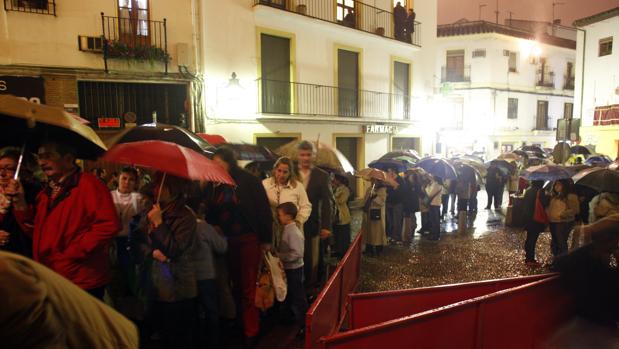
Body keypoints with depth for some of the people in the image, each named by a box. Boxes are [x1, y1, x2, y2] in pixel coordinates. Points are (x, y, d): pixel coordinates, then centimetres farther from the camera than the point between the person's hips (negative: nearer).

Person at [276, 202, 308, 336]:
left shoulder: (294, 233, -25)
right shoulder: (287, 229, 3)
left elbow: (297, 254, -29)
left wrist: (279, 256, -25)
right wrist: (276, 251, 3)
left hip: (294, 269, -9)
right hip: (288, 268, 9)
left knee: (298, 297, 4)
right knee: (289, 295, 23)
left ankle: (302, 325, 19)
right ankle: (294, 318, 42)